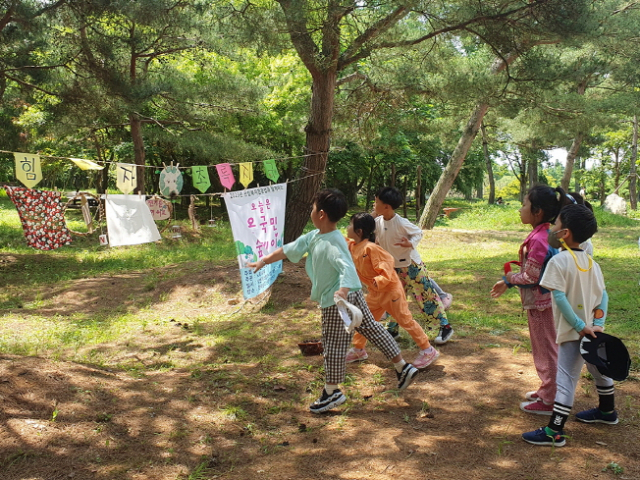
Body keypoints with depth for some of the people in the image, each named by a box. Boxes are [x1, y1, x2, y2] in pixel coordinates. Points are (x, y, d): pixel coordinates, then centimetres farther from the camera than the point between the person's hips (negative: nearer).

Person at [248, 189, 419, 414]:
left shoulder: (332, 243, -25)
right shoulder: (314, 236, 4)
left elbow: (347, 268, -39)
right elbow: (289, 250, 13)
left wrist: (343, 290, -55)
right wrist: (264, 261, 18)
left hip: (336, 301, -10)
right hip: (354, 294, 10)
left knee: (334, 344, 4)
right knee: (371, 328, 16)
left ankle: (331, 392, 19)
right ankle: (403, 367, 25)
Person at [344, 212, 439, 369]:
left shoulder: (370, 248, -23)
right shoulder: (351, 246, 2)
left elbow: (387, 262, -25)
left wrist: (380, 280, -35)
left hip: (390, 290, -9)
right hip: (375, 293, 9)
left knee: (405, 320, -2)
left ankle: (428, 351, 8)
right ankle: (358, 350, 30)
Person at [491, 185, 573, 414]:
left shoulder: (539, 239, -25)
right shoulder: (546, 234, 5)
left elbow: (531, 277, -24)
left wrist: (509, 277, -7)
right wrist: (507, 283, 13)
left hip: (539, 302, -10)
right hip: (544, 300, 10)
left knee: (546, 351, 4)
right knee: (546, 350, 22)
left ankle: (548, 402, 18)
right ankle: (547, 390, 37)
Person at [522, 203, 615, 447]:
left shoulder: (558, 261, -16)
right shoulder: (591, 262, 6)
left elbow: (560, 297, -21)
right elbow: (603, 295, 2)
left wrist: (580, 326, -18)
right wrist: (598, 324, -5)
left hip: (573, 333, -8)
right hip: (591, 330, 8)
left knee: (565, 379, -7)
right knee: (599, 370, 25)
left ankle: (554, 432, -6)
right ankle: (607, 411, 46)